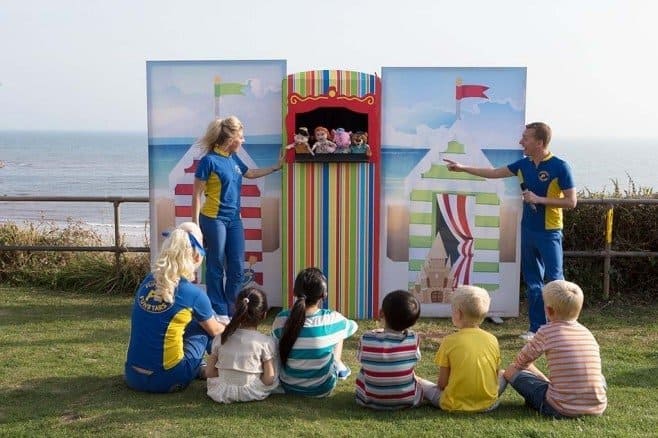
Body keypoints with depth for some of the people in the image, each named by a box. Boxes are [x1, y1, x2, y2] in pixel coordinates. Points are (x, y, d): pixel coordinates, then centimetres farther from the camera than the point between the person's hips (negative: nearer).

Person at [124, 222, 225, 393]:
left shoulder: (147, 282, 2)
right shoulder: (194, 294, -14)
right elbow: (214, 331, 7)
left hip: (133, 378, 5)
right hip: (165, 381, -5)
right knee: (204, 324, 12)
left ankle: (197, 366, 29)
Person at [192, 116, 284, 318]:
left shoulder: (233, 158, 6)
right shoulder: (209, 160, -14)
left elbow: (250, 173, 27)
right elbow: (197, 194, -11)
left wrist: (276, 167, 26)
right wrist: (195, 225, -13)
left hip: (234, 219, 7)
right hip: (214, 220, -7)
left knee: (237, 269, 9)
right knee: (216, 269, 4)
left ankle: (232, 313, 22)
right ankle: (220, 314, 16)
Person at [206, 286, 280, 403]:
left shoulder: (220, 339, -5)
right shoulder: (267, 342, -13)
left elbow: (209, 372, -1)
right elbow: (269, 380, -13)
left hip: (221, 393, 3)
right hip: (252, 393, -3)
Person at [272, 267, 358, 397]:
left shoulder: (281, 319, -19)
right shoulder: (332, 319, -21)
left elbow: (276, 344, 1)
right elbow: (353, 326, 2)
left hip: (289, 387, 2)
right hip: (323, 389, -2)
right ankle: (339, 368, 41)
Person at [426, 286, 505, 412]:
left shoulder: (450, 341, -11)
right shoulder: (492, 340, -2)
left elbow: (442, 383, -8)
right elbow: (495, 377, 5)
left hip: (456, 405, -2)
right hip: (488, 404, 2)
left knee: (430, 389, 23)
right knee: (502, 377, 28)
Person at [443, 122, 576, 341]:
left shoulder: (560, 167, -13)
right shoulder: (524, 164, 5)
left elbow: (571, 201, -13)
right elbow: (494, 173, 14)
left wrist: (539, 199, -19)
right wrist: (462, 168, 13)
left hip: (549, 233, -6)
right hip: (528, 230, 6)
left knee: (554, 279, -5)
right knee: (532, 281, 11)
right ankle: (536, 327, 20)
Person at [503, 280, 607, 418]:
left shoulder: (546, 332, -5)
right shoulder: (587, 333, 8)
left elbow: (521, 362, 8)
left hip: (562, 410, -5)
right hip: (597, 408, 5)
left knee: (511, 371, 6)